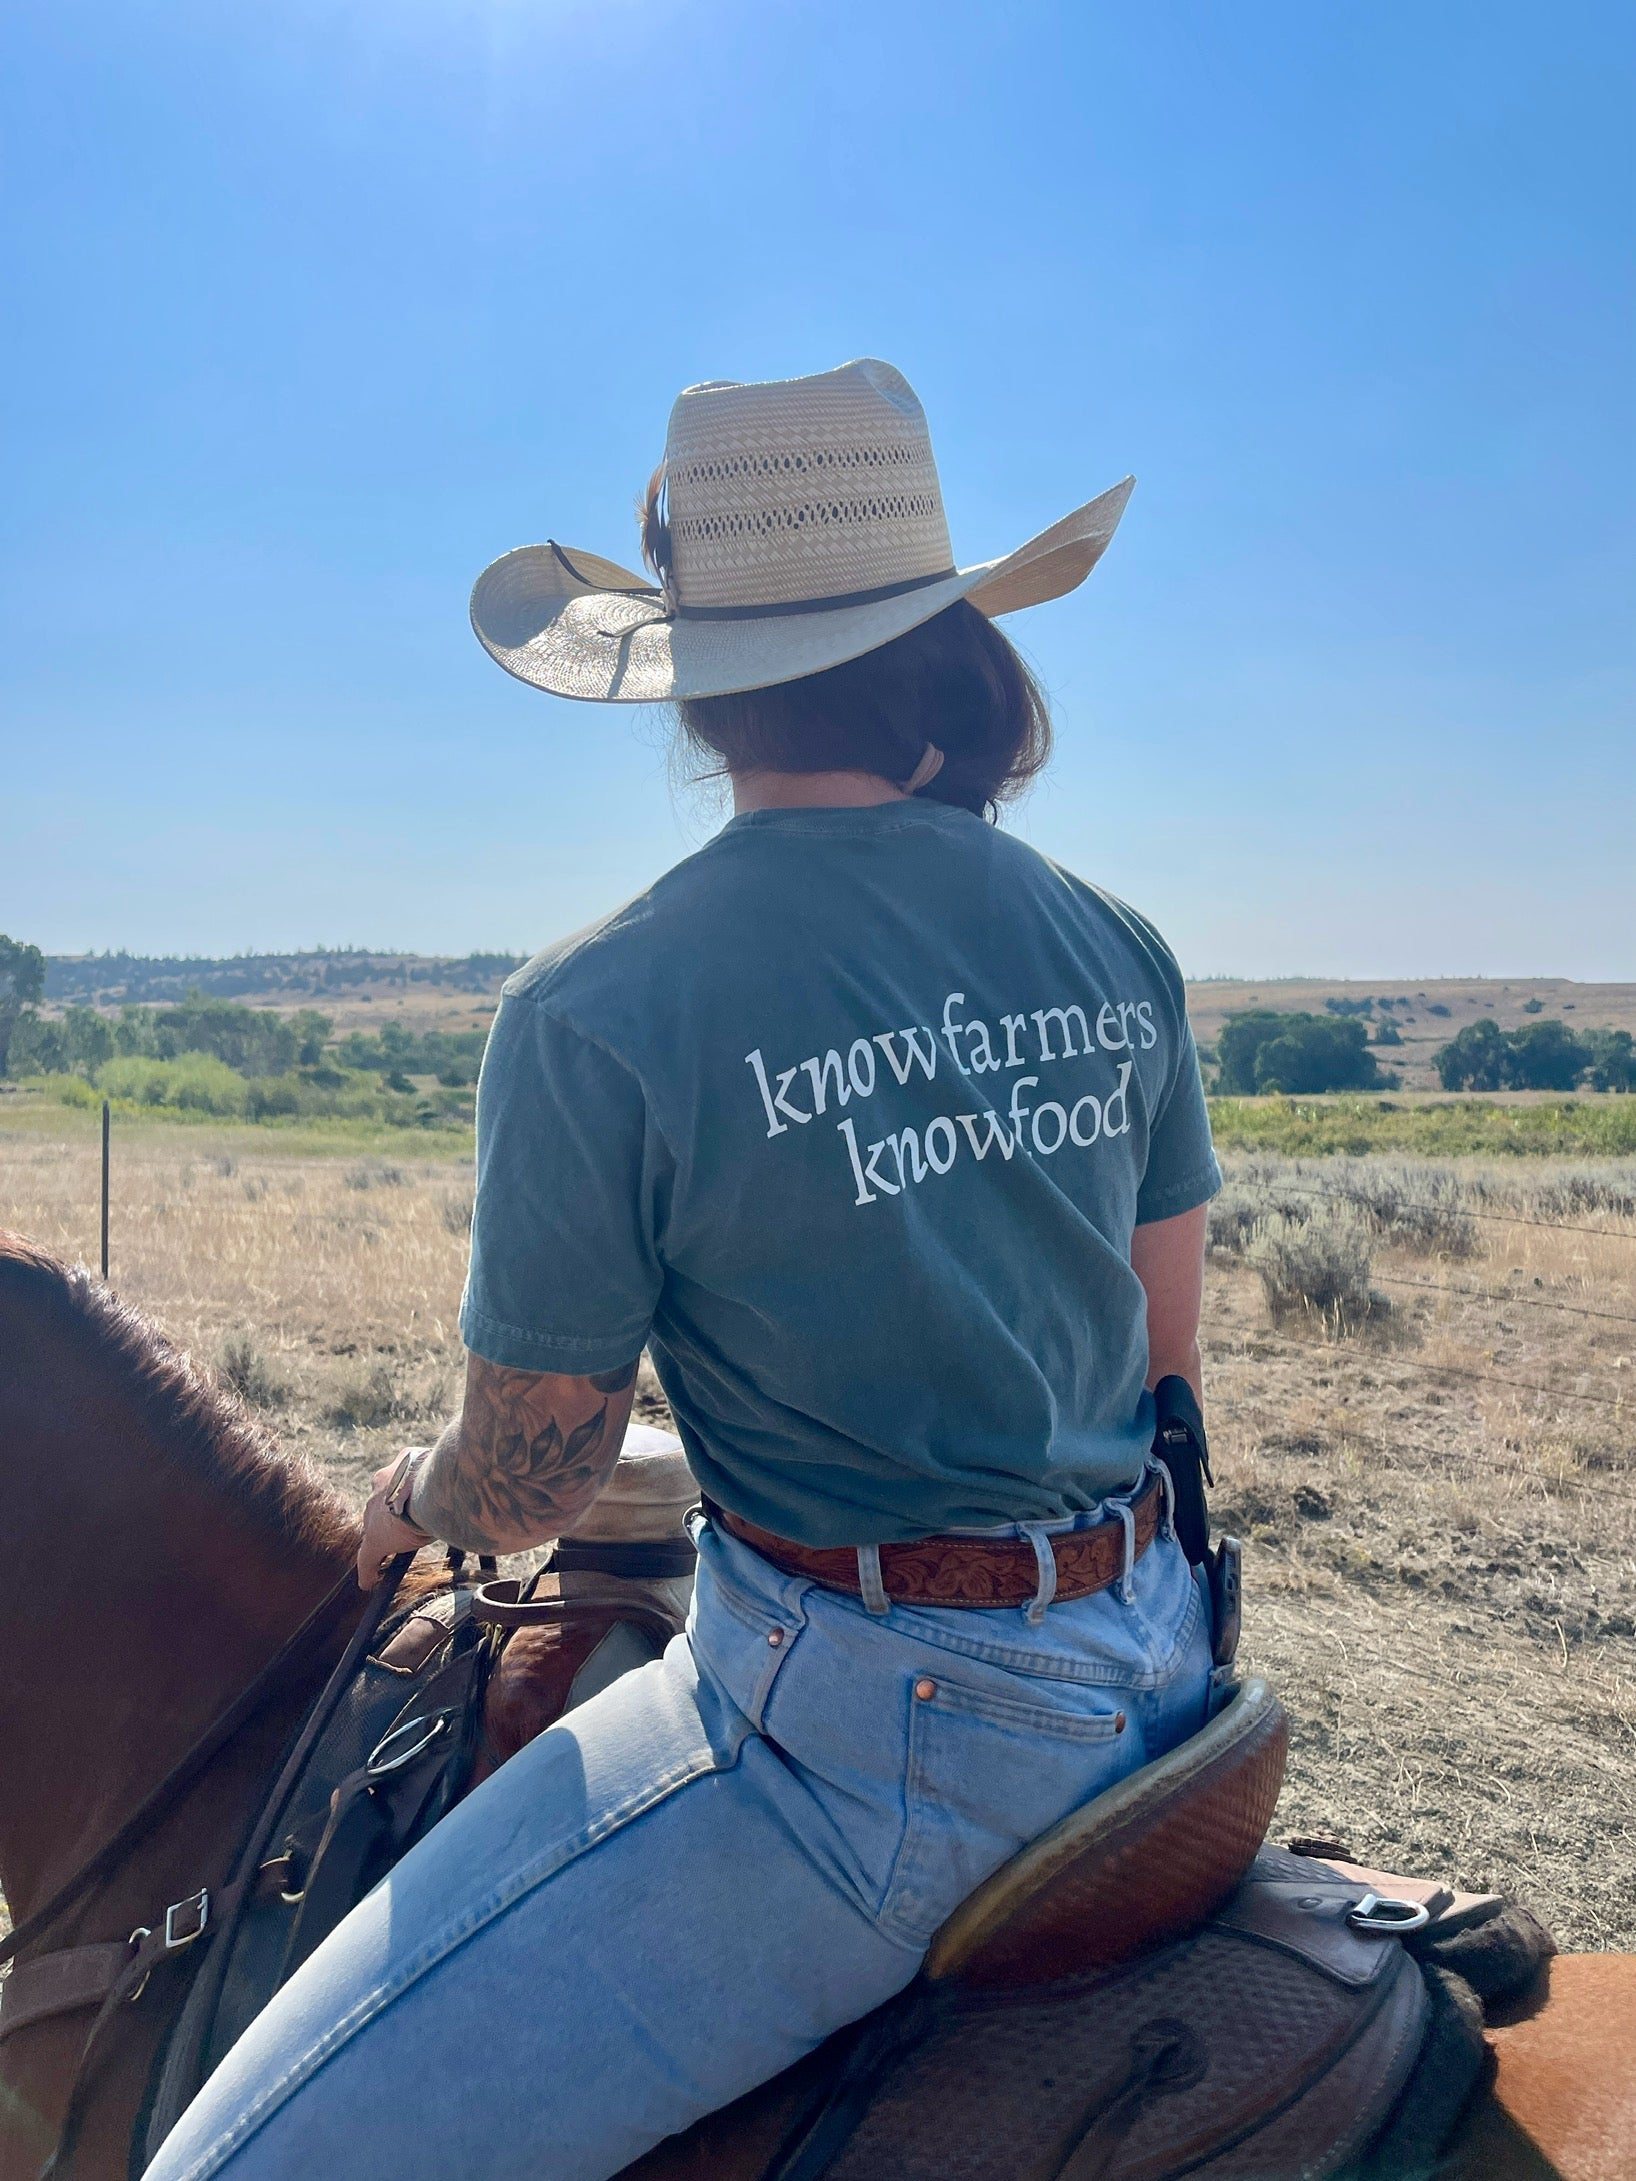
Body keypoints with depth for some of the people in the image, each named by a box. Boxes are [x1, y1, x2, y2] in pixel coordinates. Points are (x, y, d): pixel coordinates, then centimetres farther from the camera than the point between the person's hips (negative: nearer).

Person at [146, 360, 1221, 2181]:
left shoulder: (593, 1019, -17)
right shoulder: (1117, 949, 0)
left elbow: (522, 1493, -8)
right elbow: (1164, 1356, 9)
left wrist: (410, 1502, 15)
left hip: (871, 1736, -7)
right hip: (1148, 1672, 8)